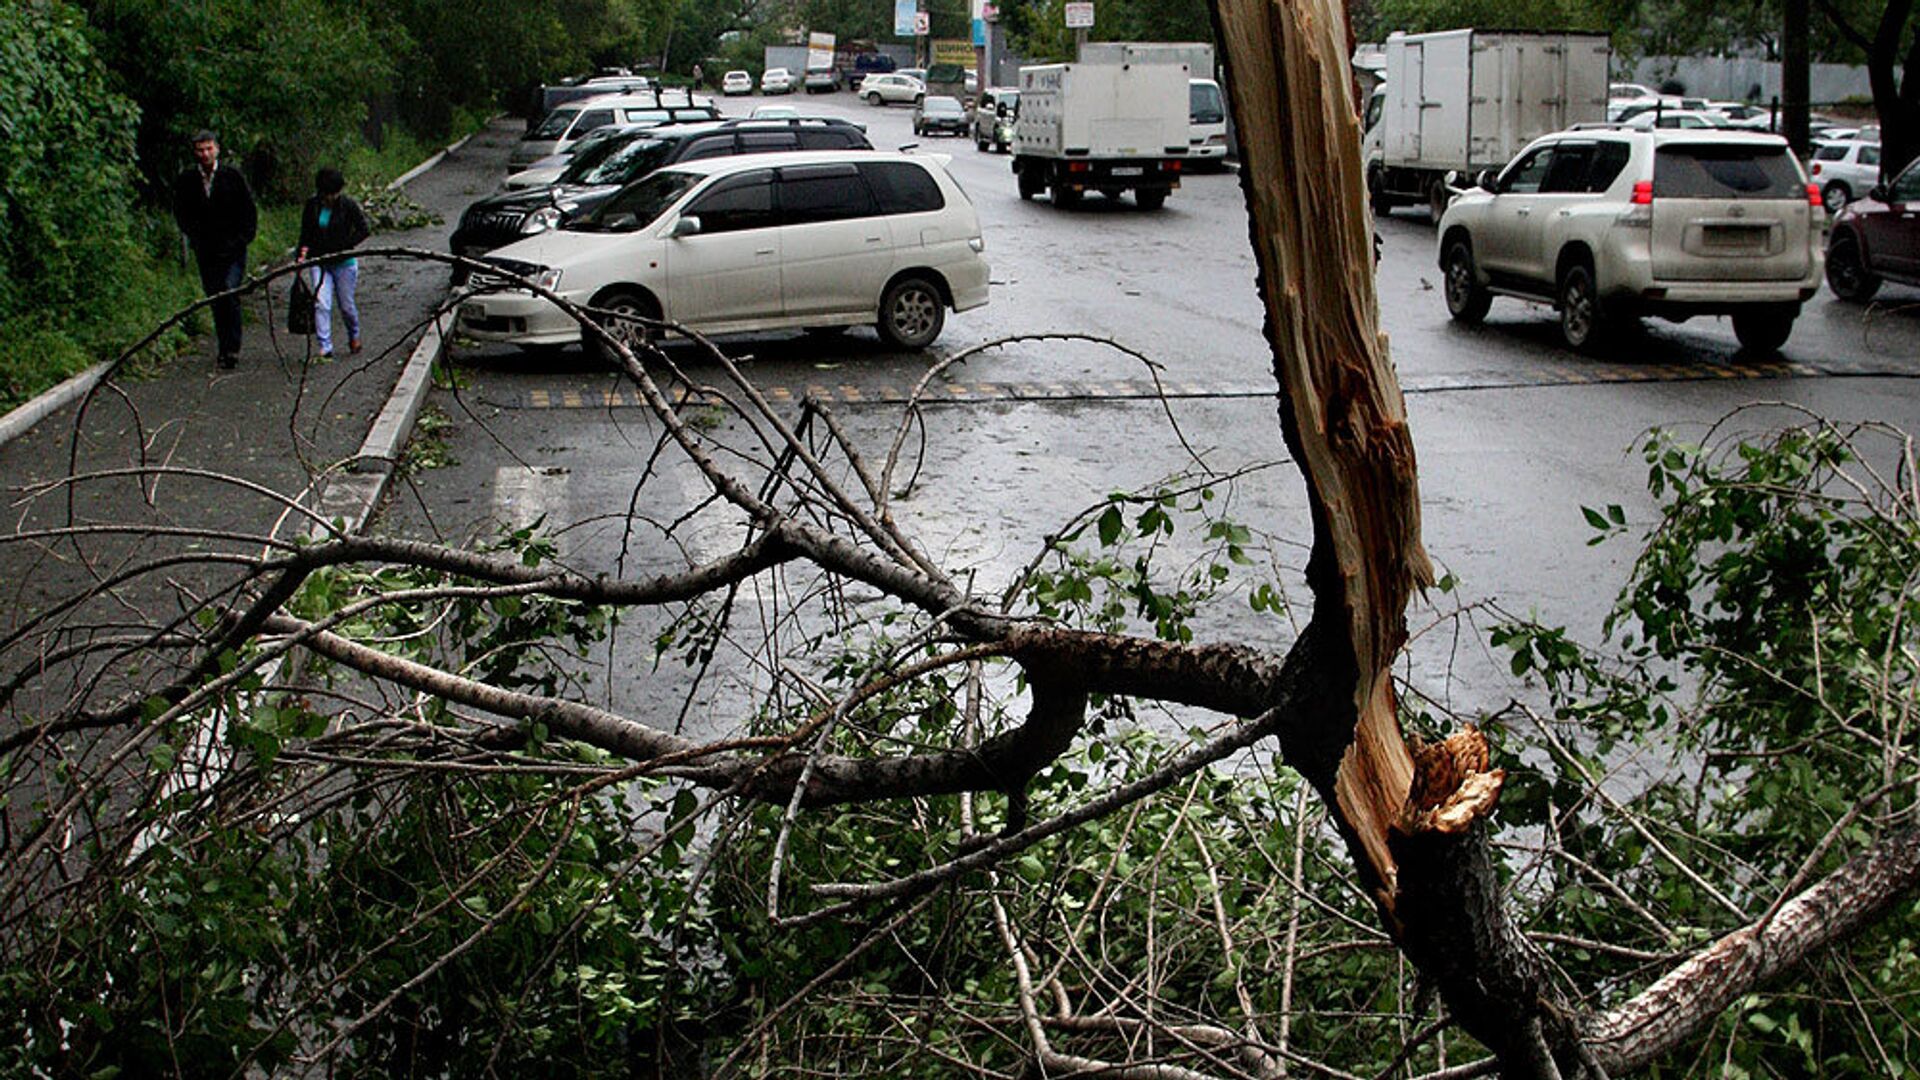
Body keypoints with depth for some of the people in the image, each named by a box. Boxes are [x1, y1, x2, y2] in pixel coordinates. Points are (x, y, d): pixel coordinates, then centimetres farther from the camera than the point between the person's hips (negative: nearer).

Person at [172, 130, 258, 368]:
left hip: (233, 249, -2)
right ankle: (225, 349, 13)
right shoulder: (186, 181, 2)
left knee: (230, 294, -16)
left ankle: (232, 347, -12)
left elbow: (249, 210, 5)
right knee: (215, 299, 4)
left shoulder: (232, 176, -1)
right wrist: (195, 237, 1)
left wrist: (242, 239, -3)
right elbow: (181, 214, 12)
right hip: (206, 251, 2)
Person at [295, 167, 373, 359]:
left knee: (346, 305, 9)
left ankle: (354, 336, 38)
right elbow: (305, 233, 9)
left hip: (344, 263, -2)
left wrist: (344, 247, -14)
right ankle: (325, 347, -11)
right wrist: (304, 250, -8)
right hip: (319, 262, 2)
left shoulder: (348, 204, -9)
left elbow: (364, 229, -6)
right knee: (321, 304, -11)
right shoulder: (312, 205, 0)